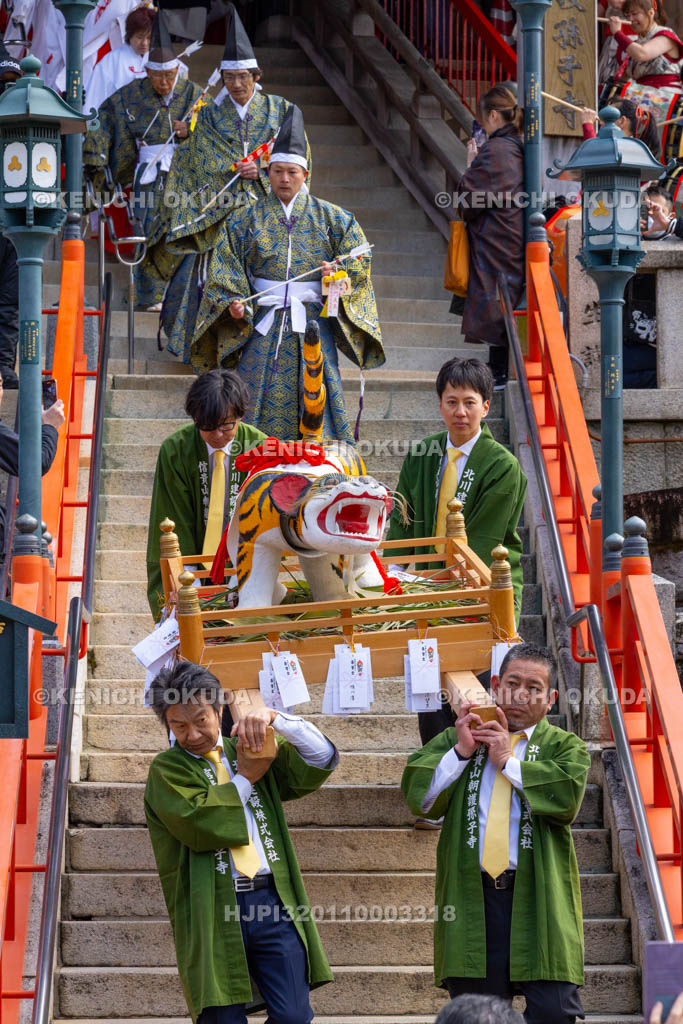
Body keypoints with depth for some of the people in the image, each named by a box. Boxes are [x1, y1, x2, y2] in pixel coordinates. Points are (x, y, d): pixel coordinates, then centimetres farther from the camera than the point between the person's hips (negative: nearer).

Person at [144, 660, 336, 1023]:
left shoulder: (250, 750, 20)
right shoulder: (167, 769, 7)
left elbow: (322, 761, 9)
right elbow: (199, 823, -11)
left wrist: (274, 719, -5)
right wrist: (244, 779, 1)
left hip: (272, 900, 3)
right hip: (213, 912, -3)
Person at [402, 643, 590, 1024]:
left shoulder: (565, 747, 11)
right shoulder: (457, 740, 18)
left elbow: (567, 797, -11)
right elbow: (419, 796, 4)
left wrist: (509, 761, -6)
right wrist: (460, 752, -6)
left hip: (540, 900, -2)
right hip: (472, 897, 2)